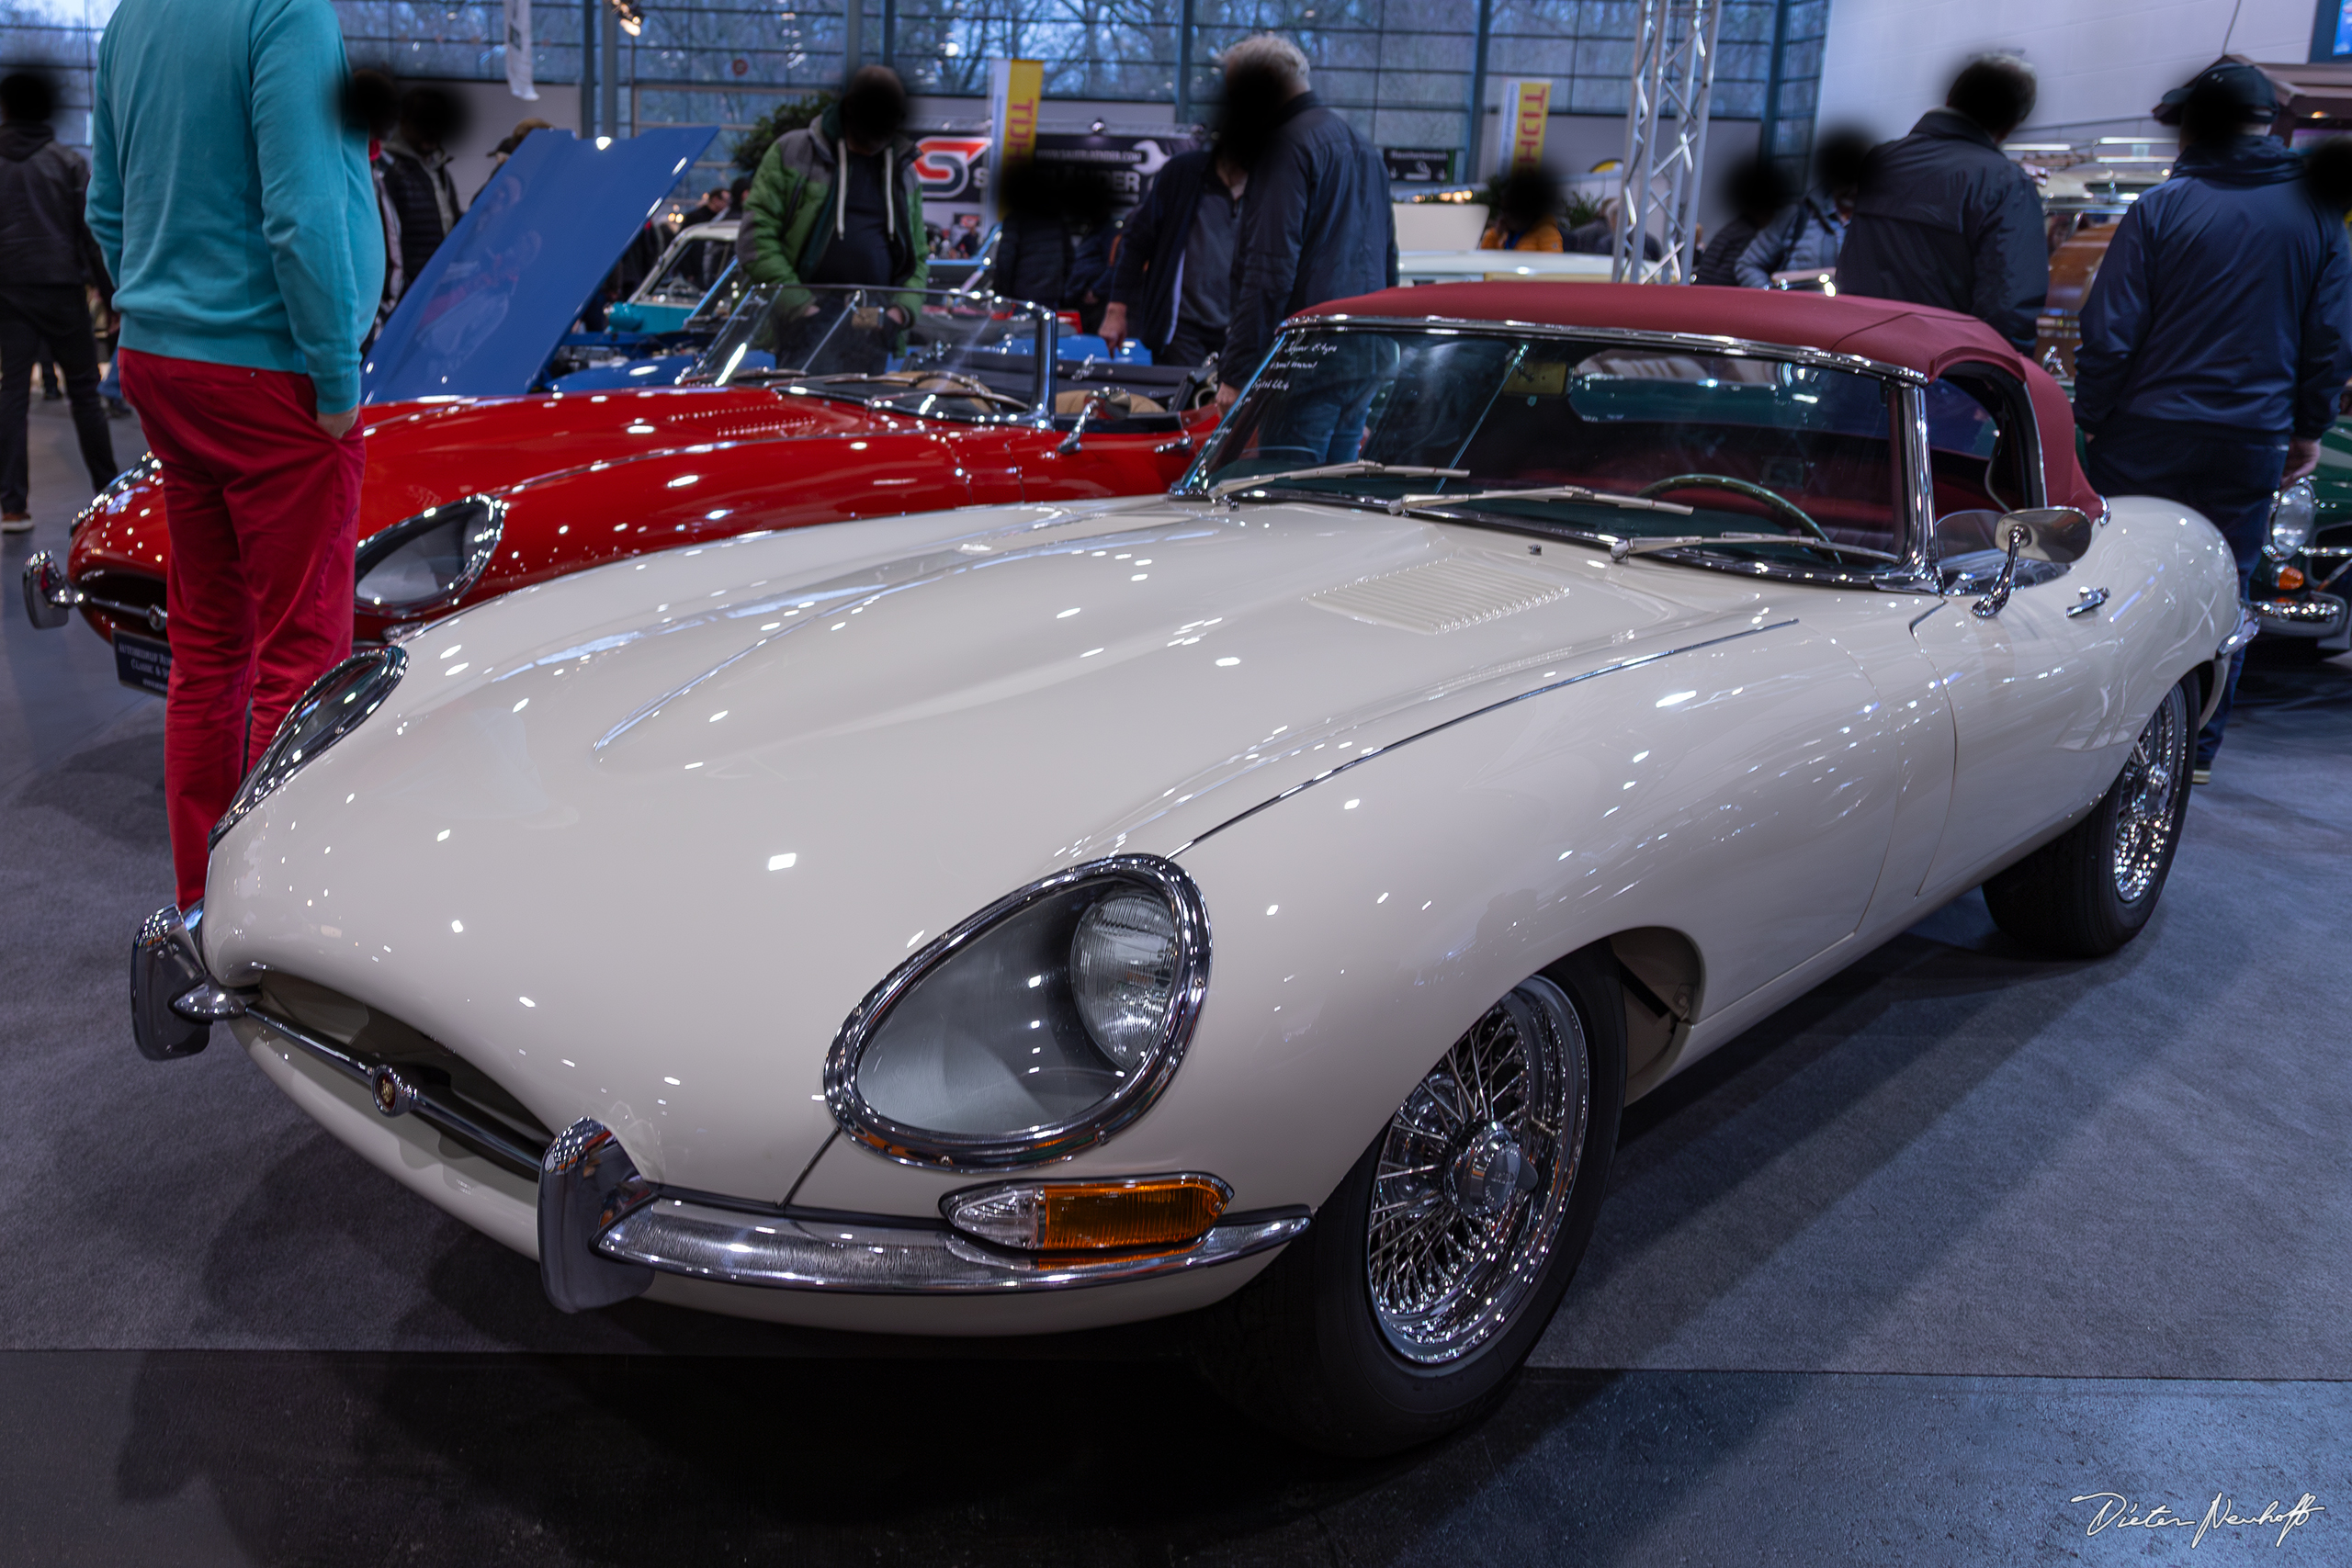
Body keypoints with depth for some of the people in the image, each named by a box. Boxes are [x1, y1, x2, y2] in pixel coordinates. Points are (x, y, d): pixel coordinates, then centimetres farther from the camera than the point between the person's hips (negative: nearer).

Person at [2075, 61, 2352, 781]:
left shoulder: (2160, 209, -8)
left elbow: (2109, 335, -9)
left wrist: (2090, 418, 1)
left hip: (2148, 435, -3)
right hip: (2253, 443, 3)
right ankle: (2197, 746, 15)